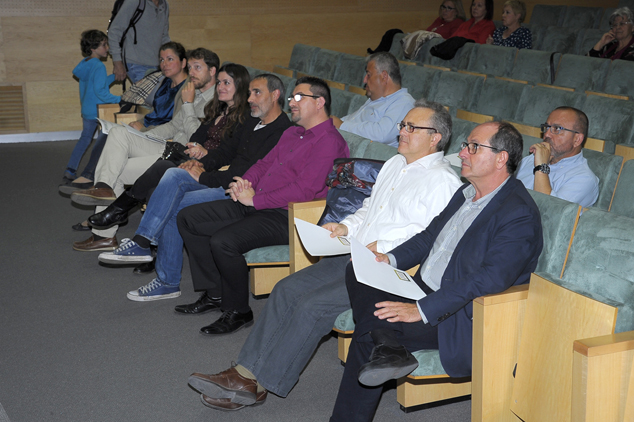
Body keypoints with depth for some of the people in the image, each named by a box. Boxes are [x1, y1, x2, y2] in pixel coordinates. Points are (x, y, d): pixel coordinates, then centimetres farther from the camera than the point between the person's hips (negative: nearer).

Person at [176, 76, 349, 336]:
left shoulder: (329, 141, -12)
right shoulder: (291, 133, 20)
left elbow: (303, 190, -21)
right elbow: (265, 163, 24)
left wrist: (255, 200, -17)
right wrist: (243, 183, 1)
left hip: (284, 217, -10)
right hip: (254, 206, 10)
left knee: (223, 241, -31)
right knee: (188, 218, 4)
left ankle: (238, 312, -8)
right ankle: (215, 292, 5)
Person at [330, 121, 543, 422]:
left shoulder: (520, 214, -18)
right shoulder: (466, 193, 13)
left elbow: (491, 280, -27)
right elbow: (430, 236, 23)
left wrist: (422, 310, -30)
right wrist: (392, 259, 2)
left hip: (459, 317, -10)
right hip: (421, 289, 10)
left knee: (368, 329, -23)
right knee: (357, 272, -8)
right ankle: (387, 349, -26)